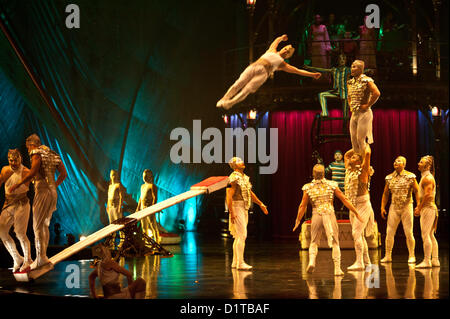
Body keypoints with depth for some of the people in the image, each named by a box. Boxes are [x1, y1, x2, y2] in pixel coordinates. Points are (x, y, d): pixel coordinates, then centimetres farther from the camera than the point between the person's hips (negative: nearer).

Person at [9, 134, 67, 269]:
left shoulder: (36, 153, -6)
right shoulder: (53, 154, 18)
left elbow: (32, 172, -19)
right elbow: (64, 173, 15)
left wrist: (17, 185, -12)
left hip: (42, 191, -8)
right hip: (53, 193, 8)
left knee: (38, 225, -7)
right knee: (45, 225, 14)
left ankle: (41, 257, -12)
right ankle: (43, 256, 15)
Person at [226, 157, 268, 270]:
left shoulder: (245, 177, 15)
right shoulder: (234, 178, -13)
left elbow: (250, 193, 25)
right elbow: (229, 196, -19)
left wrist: (261, 204, 24)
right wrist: (231, 212, -24)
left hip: (244, 209, 9)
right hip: (237, 207, -9)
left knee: (239, 236, 12)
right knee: (242, 235, -13)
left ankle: (235, 262, 18)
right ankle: (240, 263, -12)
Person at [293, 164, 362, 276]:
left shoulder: (308, 188, 1)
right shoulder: (331, 185, 1)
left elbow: (303, 206, 3)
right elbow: (344, 199, 3)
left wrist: (298, 220, 13)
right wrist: (356, 212, 9)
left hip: (316, 215, 0)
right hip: (330, 215, 0)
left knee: (314, 242, 17)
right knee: (335, 243, 10)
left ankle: (311, 261, -7)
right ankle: (337, 268, 4)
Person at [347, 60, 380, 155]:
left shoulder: (366, 80, -11)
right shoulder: (351, 82, 13)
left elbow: (377, 93, -23)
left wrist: (367, 105, -17)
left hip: (364, 113, -8)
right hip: (354, 113, 8)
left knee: (361, 139, -10)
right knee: (353, 139, 7)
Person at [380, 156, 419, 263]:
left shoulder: (410, 176, -4)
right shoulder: (389, 177, 7)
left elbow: (416, 191, -3)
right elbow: (385, 194, 12)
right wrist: (383, 207, 7)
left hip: (406, 207, -3)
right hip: (394, 207, 3)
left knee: (408, 233, -2)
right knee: (389, 232, 0)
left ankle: (412, 256, 10)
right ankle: (388, 256, 8)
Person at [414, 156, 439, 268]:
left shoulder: (427, 178, -13)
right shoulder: (425, 177, 19)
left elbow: (428, 195, -21)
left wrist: (419, 209, -18)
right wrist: (418, 207, 18)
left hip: (428, 208, -10)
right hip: (429, 208, 10)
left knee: (425, 235, -11)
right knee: (431, 236, 11)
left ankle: (427, 261, -13)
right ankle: (435, 260, 13)